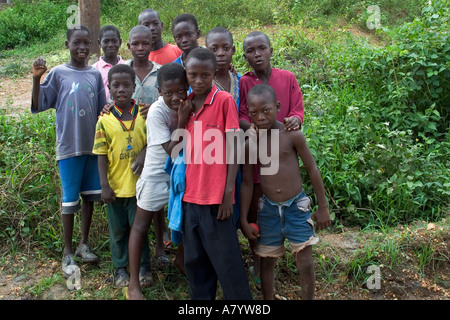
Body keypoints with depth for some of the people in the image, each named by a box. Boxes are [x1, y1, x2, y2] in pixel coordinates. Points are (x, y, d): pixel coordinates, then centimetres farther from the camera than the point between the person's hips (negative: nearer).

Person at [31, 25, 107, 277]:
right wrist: (37, 79, -17)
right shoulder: (58, 73, -2)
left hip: (93, 144, 4)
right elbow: (39, 106, -5)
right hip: (69, 146, -3)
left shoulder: (95, 75, 7)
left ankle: (84, 244, 28)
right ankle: (68, 252, 17)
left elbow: (102, 110, 9)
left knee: (90, 195, 12)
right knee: (70, 200, 3)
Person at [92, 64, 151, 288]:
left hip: (138, 183, 0)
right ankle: (120, 268, 32)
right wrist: (104, 185, -8)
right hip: (115, 185, 1)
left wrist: (144, 154, -19)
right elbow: (102, 155, -4)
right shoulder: (105, 120, -4)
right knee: (117, 230, 15)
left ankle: (143, 266, 30)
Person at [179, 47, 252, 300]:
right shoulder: (187, 103, 10)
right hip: (190, 194, 6)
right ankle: (200, 298, 30)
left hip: (216, 197, -6)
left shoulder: (224, 100, -6)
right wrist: (183, 113, -2)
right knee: (195, 260, 15)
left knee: (226, 260, 3)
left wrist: (228, 191, -12)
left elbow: (234, 147, -8)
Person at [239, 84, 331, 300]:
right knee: (267, 261, 13)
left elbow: (312, 170, -4)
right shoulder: (250, 144, -4)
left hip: (297, 206, -2)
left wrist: (322, 208, 0)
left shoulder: (292, 135, -11)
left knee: (305, 264, 2)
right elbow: (247, 183, 2)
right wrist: (243, 219, 2)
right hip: (268, 209, 2)